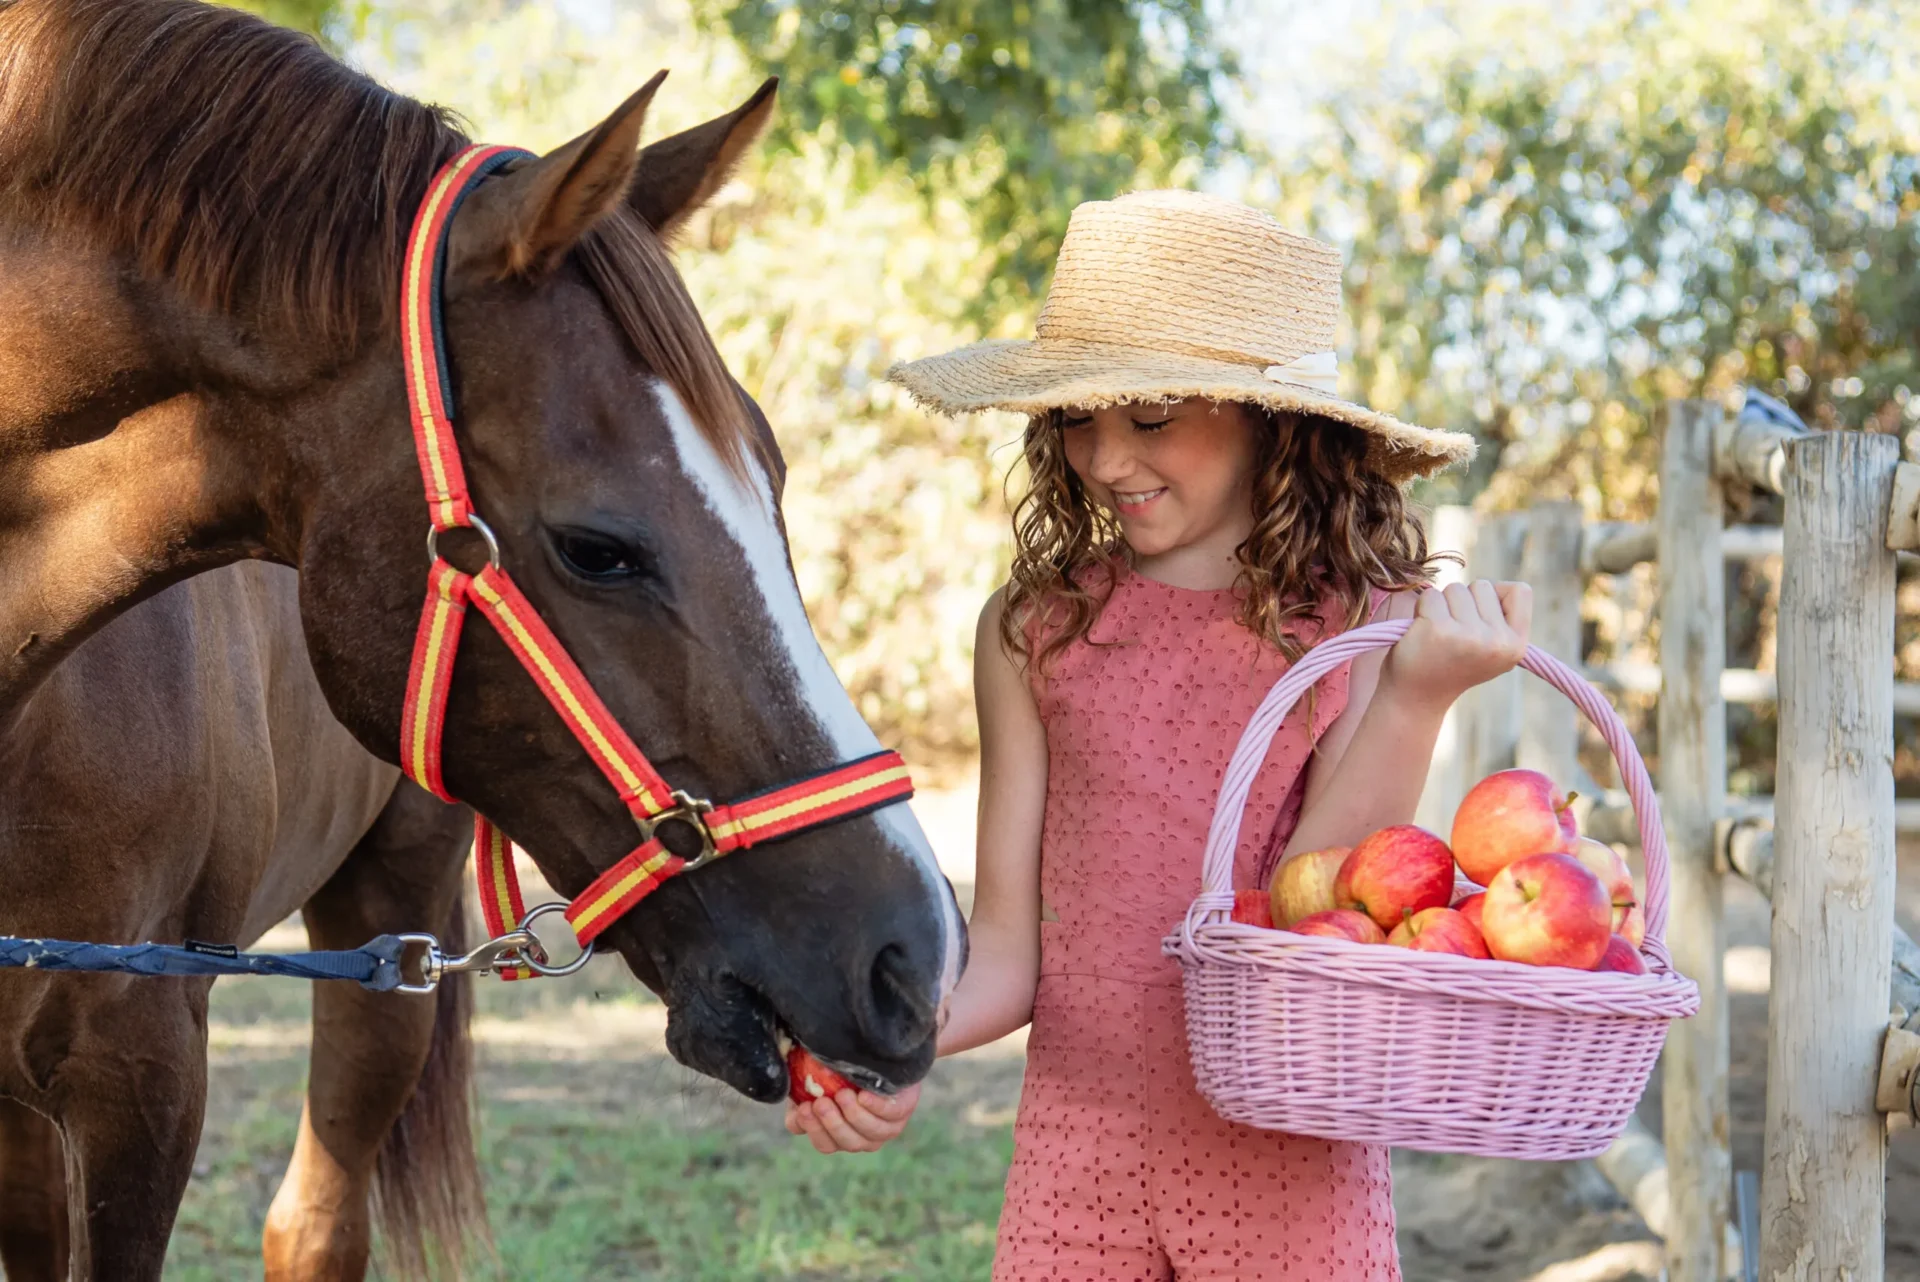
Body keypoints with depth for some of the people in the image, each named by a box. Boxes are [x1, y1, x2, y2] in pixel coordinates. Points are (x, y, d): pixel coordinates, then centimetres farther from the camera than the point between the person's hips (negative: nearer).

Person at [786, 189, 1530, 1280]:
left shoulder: (1377, 629, -4)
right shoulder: (1033, 631, 1)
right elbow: (1010, 953, 2)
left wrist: (1417, 699, -22)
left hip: (1288, 1178, -2)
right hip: (1077, 1155, 2)